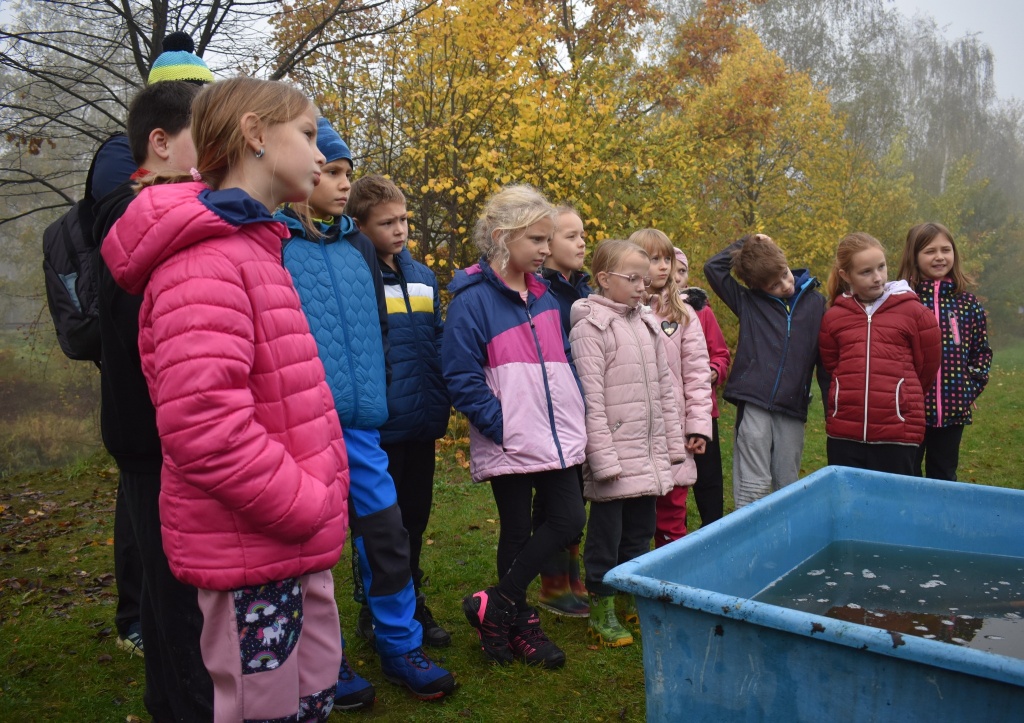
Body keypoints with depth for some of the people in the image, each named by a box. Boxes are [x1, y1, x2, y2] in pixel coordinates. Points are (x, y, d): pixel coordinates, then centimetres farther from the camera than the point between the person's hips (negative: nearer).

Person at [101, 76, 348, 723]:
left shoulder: (247, 246, 14)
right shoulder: (204, 257, -18)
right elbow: (203, 424, -28)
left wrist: (316, 500, 13)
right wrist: (307, 506, -18)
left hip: (294, 548, 9)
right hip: (251, 557, -9)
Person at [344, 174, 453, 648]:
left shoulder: (423, 277, 9)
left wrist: (441, 402, 9)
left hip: (422, 424, 6)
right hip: (379, 428, -6)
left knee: (415, 519, 18)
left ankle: (412, 605, 35)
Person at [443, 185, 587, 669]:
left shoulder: (543, 296, 12)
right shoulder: (472, 299, -9)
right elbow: (461, 378, -13)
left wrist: (578, 418, 7)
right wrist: (502, 426, -17)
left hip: (556, 437, 7)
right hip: (509, 443, -6)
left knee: (569, 520, 3)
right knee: (517, 531, 5)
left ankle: (497, 607, 17)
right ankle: (519, 622, 26)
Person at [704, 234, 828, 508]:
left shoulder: (816, 302, 7)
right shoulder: (748, 301, 4)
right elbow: (713, 268, 0)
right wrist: (744, 243, 3)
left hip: (793, 409, 2)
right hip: (754, 405, -1)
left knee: (788, 487, 11)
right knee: (752, 485, 0)